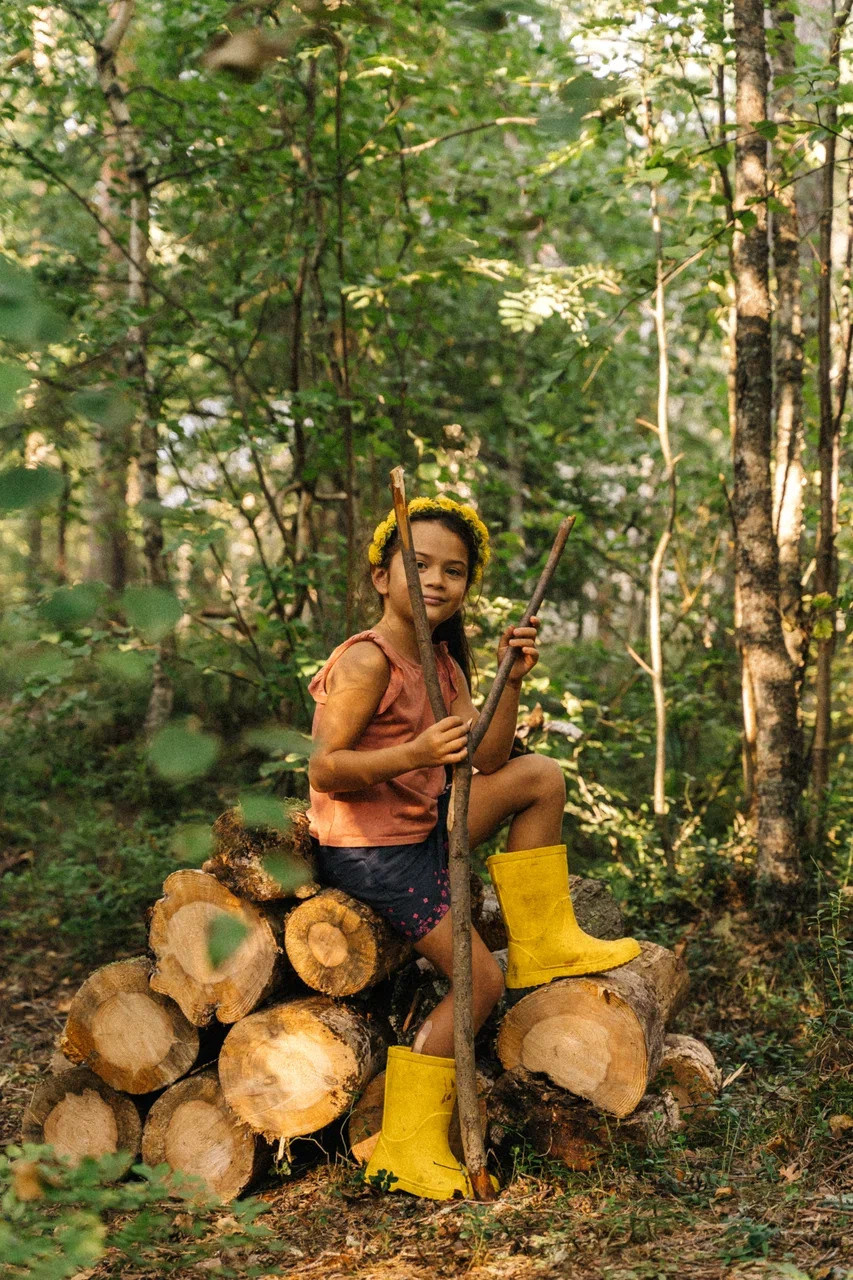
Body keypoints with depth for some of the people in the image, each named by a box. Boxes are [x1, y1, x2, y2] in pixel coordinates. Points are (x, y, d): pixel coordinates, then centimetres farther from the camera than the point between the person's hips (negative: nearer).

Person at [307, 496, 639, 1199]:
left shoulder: (443, 661, 8)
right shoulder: (368, 661, -20)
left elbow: (487, 759, 2)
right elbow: (324, 771, -24)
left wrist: (511, 680, -10)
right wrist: (416, 753, -36)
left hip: (421, 825, 9)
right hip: (366, 846, -9)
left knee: (540, 777, 8)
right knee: (481, 978, -9)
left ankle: (544, 944, 14)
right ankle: (407, 1143, 0)